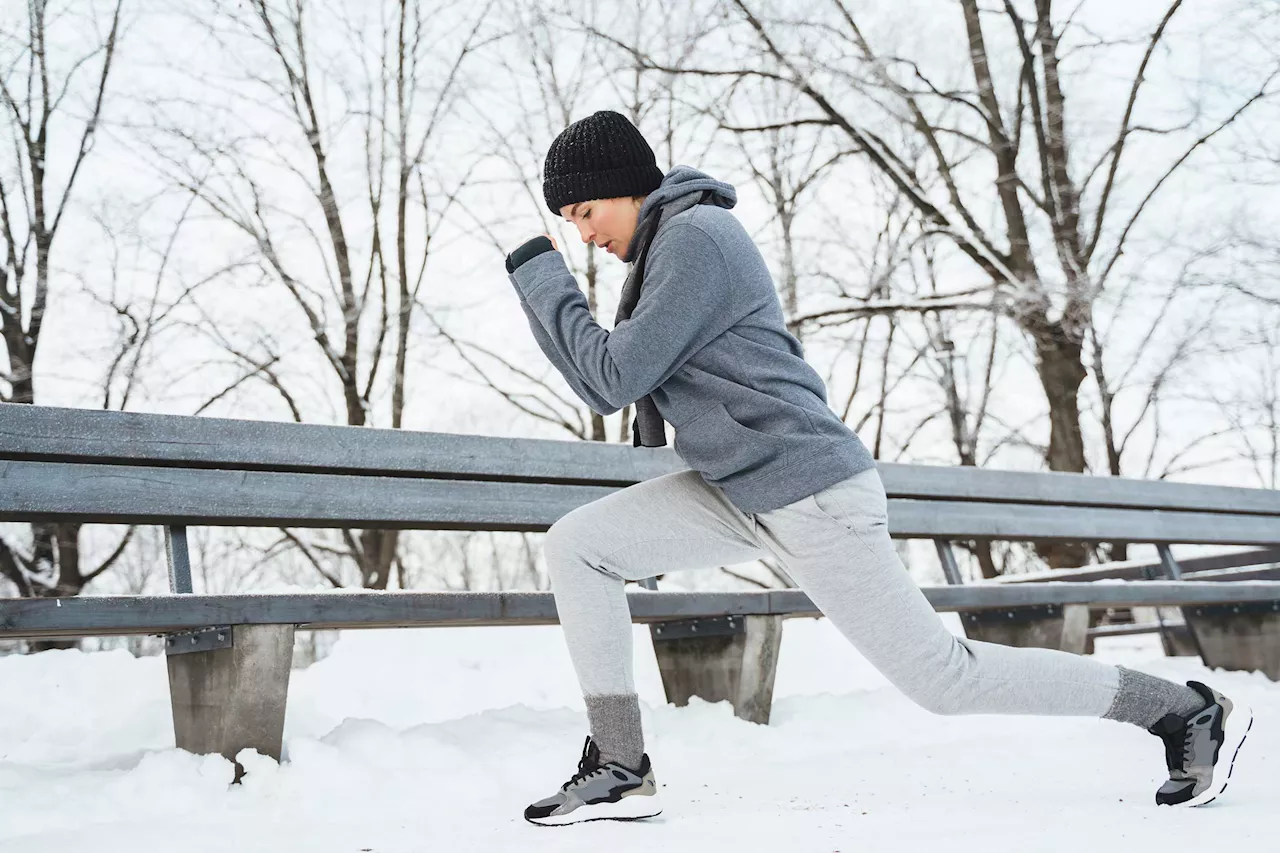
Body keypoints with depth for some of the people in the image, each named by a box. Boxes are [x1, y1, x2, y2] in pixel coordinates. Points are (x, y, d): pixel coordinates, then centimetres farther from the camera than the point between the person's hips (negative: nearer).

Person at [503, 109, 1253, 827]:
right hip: (742, 494, 10)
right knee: (576, 545, 0)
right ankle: (621, 770, 1)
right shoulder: (667, 245, 15)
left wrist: (542, 277, -11)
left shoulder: (696, 237, -15)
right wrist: (545, 294, 6)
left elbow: (614, 379, -19)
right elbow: (612, 385, 16)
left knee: (942, 677, -3)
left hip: (811, 493, -10)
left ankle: (1190, 712, 10)